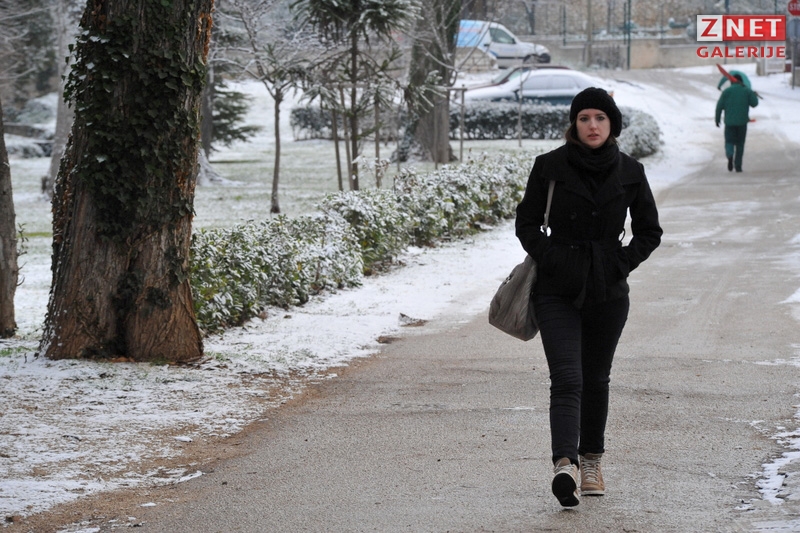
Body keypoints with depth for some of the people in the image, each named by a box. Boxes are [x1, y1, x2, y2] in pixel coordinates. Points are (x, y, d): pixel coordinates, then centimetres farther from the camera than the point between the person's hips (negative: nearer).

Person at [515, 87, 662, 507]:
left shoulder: (629, 172, 2)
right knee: (567, 380, -14)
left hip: (608, 292, 2)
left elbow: (649, 231, 10)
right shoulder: (550, 166, -3)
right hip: (558, 291, -2)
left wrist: (623, 262, -5)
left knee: (596, 379, 13)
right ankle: (565, 465, -28)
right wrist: (547, 257, -12)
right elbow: (527, 222, 4)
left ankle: (591, 462, 27)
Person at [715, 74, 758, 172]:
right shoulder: (747, 91, 2)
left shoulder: (727, 91, 0)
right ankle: (738, 165, 9)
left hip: (730, 121, -1)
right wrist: (754, 95, 20)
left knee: (729, 141, 6)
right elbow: (754, 103, 0)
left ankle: (730, 155, -26)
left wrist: (717, 119, 7)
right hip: (742, 121, 1)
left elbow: (720, 106, -2)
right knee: (740, 144, 11)